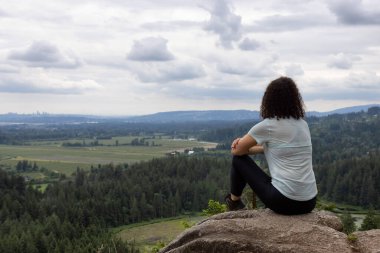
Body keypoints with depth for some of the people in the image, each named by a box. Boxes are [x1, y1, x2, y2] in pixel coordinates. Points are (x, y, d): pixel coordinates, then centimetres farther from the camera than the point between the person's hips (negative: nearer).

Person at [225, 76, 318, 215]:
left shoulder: (267, 126, -9)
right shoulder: (303, 124, 11)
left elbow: (237, 151, 4)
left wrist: (243, 145, 26)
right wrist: (246, 145, 21)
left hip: (283, 201, -6)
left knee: (239, 159, 13)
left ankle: (234, 202, 31)